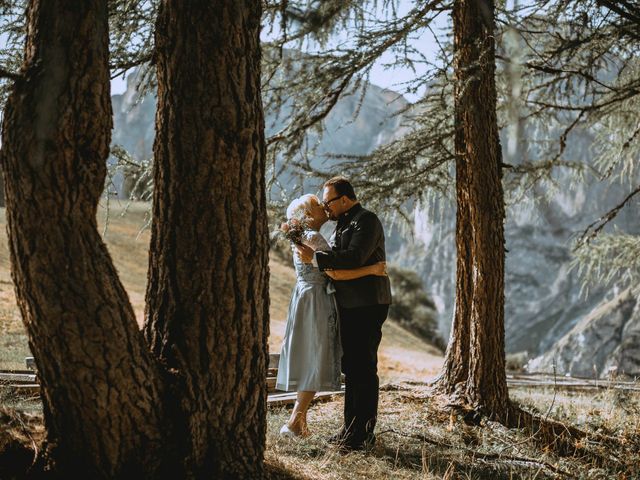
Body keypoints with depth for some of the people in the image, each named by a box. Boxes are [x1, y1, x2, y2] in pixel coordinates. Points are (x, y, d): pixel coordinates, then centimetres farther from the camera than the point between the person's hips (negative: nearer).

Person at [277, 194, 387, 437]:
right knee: (315, 363, -6)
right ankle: (295, 422, -7)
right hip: (315, 303, -10)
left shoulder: (304, 237, 14)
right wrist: (371, 270, -22)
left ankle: (300, 421, 13)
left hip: (304, 299, 10)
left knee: (307, 363, 11)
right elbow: (335, 273, -23)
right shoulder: (314, 238, -17)